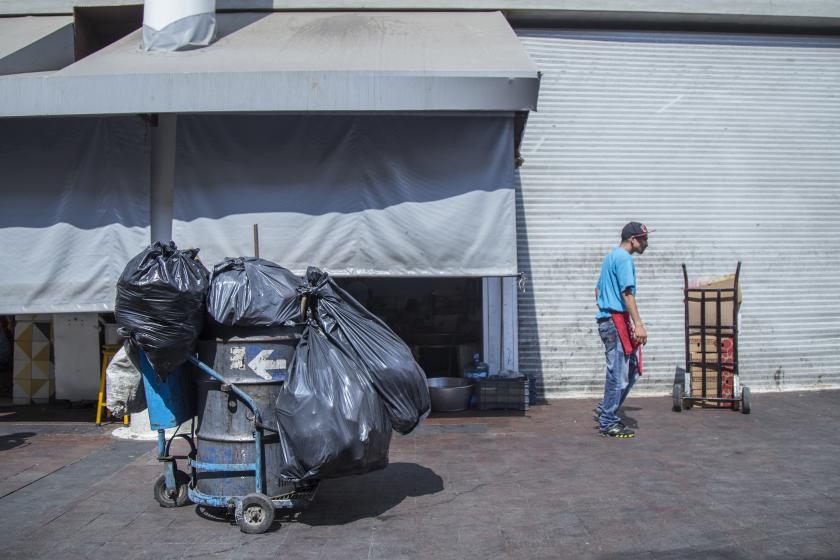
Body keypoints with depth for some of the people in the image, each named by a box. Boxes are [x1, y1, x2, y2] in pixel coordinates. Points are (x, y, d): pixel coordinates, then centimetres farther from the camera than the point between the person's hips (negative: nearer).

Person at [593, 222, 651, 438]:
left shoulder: (611, 256, 20)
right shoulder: (624, 258, -11)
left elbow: (598, 290, 25)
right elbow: (627, 293, -20)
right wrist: (638, 324, -22)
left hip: (606, 319, 10)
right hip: (617, 321, -10)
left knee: (632, 369, 14)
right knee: (618, 374, -4)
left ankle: (605, 409, 19)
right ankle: (608, 423, 3)